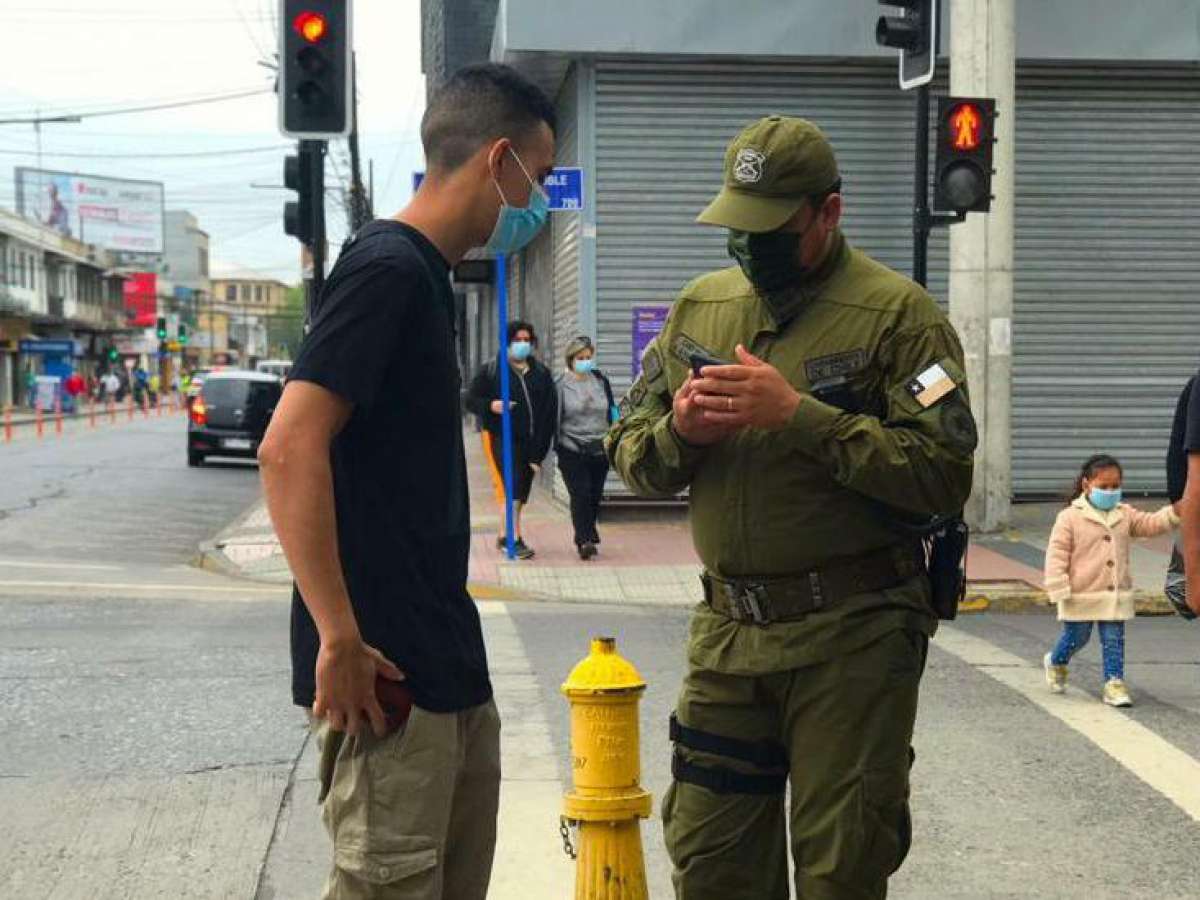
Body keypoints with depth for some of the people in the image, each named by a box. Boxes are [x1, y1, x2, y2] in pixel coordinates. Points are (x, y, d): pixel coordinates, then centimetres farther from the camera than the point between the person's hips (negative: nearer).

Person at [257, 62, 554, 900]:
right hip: (392, 672, -10)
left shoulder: (424, 274, 15)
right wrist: (339, 640, -22)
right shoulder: (387, 267, -14)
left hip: (446, 661, 10)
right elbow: (289, 450, -23)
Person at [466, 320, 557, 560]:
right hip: (504, 439, -5)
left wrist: (542, 445, 1)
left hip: (532, 441, 5)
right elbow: (471, 400, 3)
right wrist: (491, 406, -19)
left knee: (522, 491, 11)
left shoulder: (541, 372, 12)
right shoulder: (490, 370, 2)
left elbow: (551, 407, 10)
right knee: (513, 487, -15)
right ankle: (516, 539, -18)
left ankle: (504, 536, 25)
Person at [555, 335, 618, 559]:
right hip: (572, 450, -4)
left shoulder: (601, 381, 10)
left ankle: (586, 539, 20)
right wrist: (557, 445, -4)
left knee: (595, 496, 6)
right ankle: (585, 539, -14)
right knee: (580, 495, -13)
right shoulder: (560, 385, -2)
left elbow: (611, 412, 18)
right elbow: (554, 417, 0)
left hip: (600, 449, 4)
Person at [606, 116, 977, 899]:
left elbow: (943, 476, -18)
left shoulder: (897, 313, -7)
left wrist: (799, 415, -23)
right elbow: (630, 455, 13)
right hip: (727, 629, 5)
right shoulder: (699, 306, 10)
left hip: (853, 637, -5)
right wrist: (679, 431, -10)